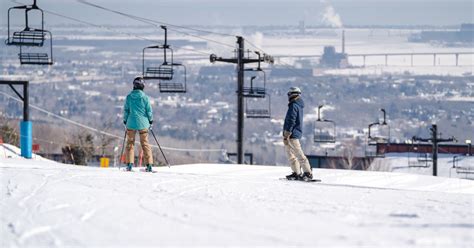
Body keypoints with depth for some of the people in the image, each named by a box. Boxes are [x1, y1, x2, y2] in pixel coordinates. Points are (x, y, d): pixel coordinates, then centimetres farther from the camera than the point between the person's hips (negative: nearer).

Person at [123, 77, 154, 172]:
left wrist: (125, 121, 15)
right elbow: (149, 110, -2)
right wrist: (150, 121, 13)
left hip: (131, 123, 1)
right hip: (143, 123, 0)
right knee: (145, 143, 6)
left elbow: (126, 110, 3)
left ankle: (129, 164, 2)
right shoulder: (145, 97, -7)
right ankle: (149, 165, 2)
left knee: (130, 143, 10)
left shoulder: (129, 97, -3)